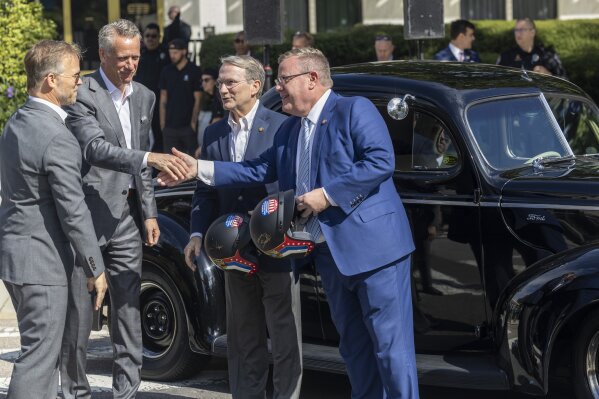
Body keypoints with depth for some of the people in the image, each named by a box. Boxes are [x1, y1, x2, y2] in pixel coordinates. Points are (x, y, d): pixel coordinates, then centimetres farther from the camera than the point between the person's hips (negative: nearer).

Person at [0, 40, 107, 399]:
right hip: (41, 260, -10)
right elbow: (73, 212, -19)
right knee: (39, 356, -5)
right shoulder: (57, 139, -20)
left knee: (43, 350, 18)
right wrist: (95, 269, -10)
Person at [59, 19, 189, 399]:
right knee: (79, 311, 0)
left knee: (128, 308, 7)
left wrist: (149, 212, 12)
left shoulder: (144, 97, 12)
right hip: (87, 214, -6)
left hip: (127, 216, 6)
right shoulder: (82, 95, -10)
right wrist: (149, 158, -34)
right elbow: (96, 149, -24)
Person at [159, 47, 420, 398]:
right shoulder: (289, 130, 19)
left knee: (391, 344, -5)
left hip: (373, 247, -9)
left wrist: (328, 194, -19)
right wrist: (199, 169, 12)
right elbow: (259, 170, 20)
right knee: (354, 345, 14)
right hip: (330, 253, 9)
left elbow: (382, 161, -19)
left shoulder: (354, 110, -8)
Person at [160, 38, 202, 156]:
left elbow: (197, 100, -3)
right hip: (170, 126, 4)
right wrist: (162, 122, 4)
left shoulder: (194, 71, -2)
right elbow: (163, 99, 10)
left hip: (188, 125, -3)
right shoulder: (167, 71, 8)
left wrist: (193, 122, -9)